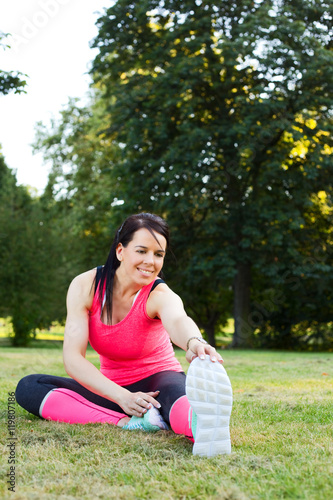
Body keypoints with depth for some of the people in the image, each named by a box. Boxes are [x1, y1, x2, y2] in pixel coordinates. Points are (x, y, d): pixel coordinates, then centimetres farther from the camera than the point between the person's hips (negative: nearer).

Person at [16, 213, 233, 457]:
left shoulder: (160, 295, -19)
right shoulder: (85, 286, -13)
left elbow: (178, 321, -45)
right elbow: (72, 358, -19)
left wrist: (194, 342, -70)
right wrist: (123, 397, -33)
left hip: (157, 380, -3)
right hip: (112, 387, 4)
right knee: (28, 387, -18)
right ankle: (126, 423, -37)